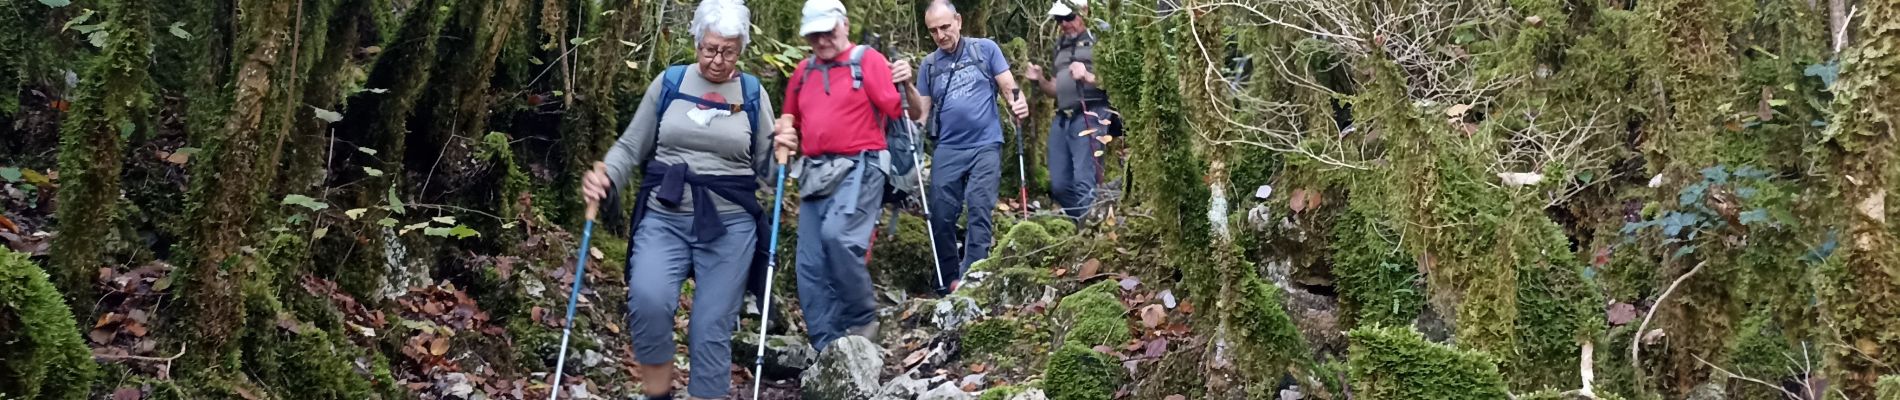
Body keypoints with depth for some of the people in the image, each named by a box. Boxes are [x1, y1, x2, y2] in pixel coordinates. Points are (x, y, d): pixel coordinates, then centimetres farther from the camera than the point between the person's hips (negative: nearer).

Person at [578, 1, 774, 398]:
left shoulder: (752, 94, 6)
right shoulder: (669, 83, 5)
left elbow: (764, 167, 10)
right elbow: (632, 146, 9)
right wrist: (606, 177, -9)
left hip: (730, 226, 1)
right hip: (664, 219, 0)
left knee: (712, 330, 2)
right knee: (647, 299, -25)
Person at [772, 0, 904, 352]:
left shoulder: (869, 60, -1)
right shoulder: (803, 71, 16)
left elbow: (899, 110, -8)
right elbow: (789, 117, 27)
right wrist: (785, 133, 8)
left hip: (859, 166, -7)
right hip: (815, 172, 7)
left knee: (838, 235, -29)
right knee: (810, 264, 1)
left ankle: (862, 318, -10)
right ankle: (827, 347, 7)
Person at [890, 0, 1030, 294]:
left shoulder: (986, 49, 3)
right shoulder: (928, 65, 10)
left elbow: (1009, 87, 2)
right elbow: (920, 114, 8)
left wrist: (1018, 104, -21)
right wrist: (907, 85, -10)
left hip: (985, 146, -3)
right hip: (947, 150, 3)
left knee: (979, 211, -8)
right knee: (942, 216, 1)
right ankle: (949, 280, 13)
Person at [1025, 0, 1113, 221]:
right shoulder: (1060, 45, 22)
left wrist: (1089, 77, -20)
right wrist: (1039, 80, 8)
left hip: (1088, 117, -8)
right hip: (1062, 119, 8)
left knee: (1084, 183, -14)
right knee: (1059, 185, 7)